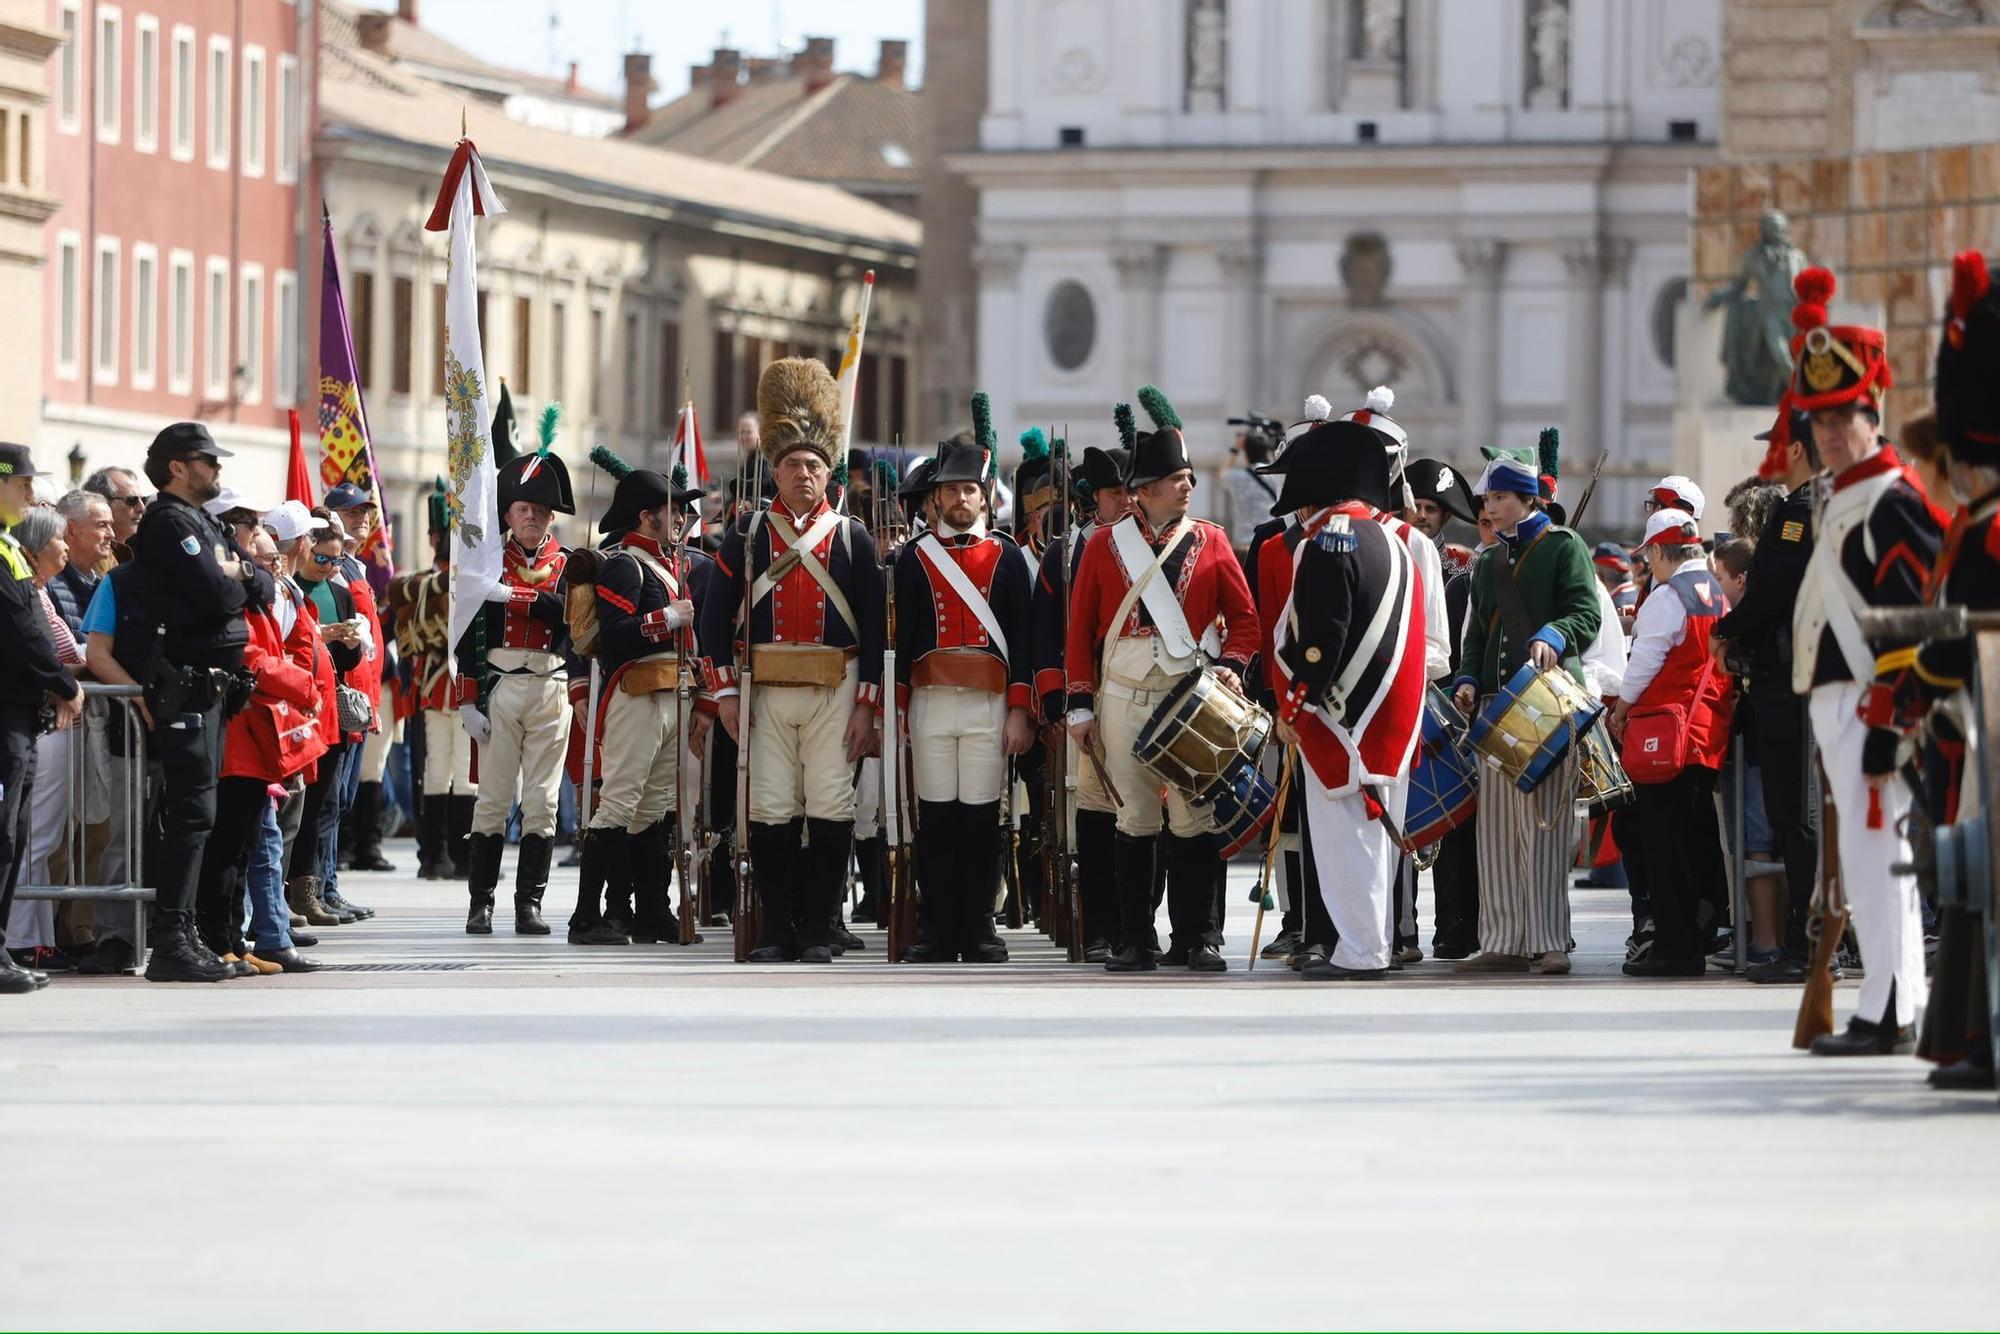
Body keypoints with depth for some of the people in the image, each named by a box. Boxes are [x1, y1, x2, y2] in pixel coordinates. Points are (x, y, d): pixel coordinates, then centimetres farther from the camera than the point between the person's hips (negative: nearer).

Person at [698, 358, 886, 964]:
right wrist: (726, 694, -1)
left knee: (830, 811, -3)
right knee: (771, 812, 0)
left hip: (836, 691, 0)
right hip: (765, 690, 1)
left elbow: (875, 628, 4)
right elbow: (715, 619, 6)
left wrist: (866, 705, -3)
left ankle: (817, 931, 3)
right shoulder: (747, 536, 6)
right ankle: (778, 930, 7)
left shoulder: (853, 539, 5)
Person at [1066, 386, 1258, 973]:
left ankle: (1197, 940, 2)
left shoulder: (1210, 541, 5)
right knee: (1135, 819, 2)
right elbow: (1080, 631, 6)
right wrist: (1081, 707, 2)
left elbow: (1243, 616, 8)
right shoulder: (1105, 545, 4)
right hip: (1123, 698, 0)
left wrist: (1231, 665, -10)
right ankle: (1134, 941, 7)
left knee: (1193, 817, -2)